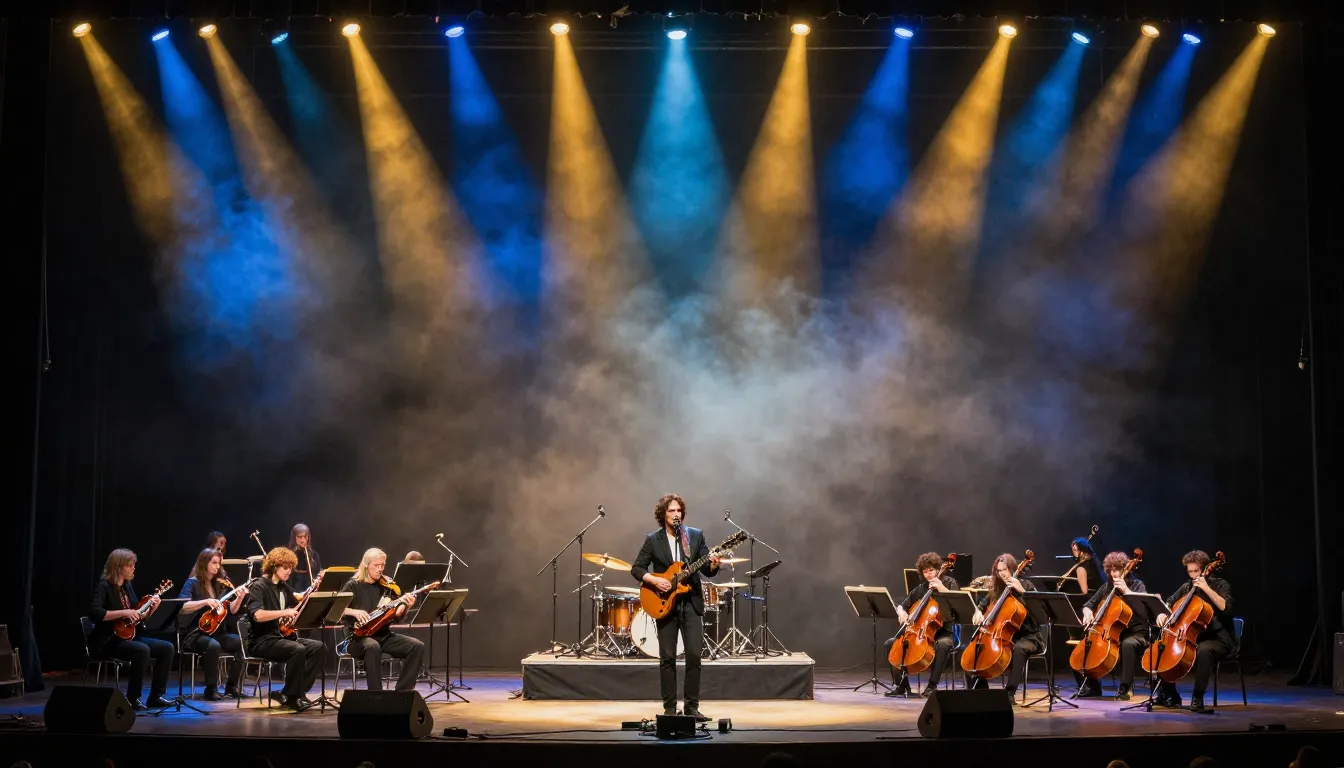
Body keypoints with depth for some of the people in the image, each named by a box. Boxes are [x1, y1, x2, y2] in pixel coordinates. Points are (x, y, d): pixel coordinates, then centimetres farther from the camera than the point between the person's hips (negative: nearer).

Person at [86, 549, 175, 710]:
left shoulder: (127, 586, 14)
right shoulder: (103, 586, -11)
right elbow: (94, 612, -29)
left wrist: (152, 608, -1)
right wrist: (123, 613, -28)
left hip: (129, 635, 9)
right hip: (108, 641, -8)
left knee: (167, 648, -7)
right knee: (142, 650, -34)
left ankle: (155, 696, -2)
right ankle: (133, 699, -20)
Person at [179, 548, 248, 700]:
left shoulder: (220, 584, 13)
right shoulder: (193, 583, -4)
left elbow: (231, 610, 10)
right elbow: (182, 607, -20)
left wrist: (239, 597, -8)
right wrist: (205, 602, -29)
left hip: (216, 632, 6)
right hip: (195, 633, -6)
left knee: (241, 643, -20)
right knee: (213, 646, -37)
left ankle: (231, 687, -7)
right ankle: (211, 689, -22)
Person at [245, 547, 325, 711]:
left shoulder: (283, 587, 14)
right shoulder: (258, 586, -11)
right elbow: (257, 615, -28)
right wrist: (284, 612, -34)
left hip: (281, 636, 8)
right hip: (261, 641, -8)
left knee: (318, 647, -11)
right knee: (298, 649, -32)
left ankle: (295, 692, -9)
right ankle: (291, 696, -16)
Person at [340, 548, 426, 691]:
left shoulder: (386, 587, 12)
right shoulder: (353, 586, -1)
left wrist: (405, 606, -12)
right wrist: (354, 612, -27)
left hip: (383, 635, 5)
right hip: (359, 637, -5)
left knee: (417, 647, -16)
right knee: (373, 647, -40)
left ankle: (402, 691, -11)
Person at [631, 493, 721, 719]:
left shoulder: (696, 535, 4)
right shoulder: (653, 539, 1)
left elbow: (707, 570, 2)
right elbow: (636, 568, 2)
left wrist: (713, 565, -20)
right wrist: (654, 580, -15)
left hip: (692, 603, 1)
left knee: (694, 655, -5)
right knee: (667, 658, 1)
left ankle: (692, 706, 5)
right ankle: (670, 708, 9)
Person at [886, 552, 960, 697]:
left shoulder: (949, 582, 0)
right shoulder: (920, 588, 12)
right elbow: (901, 606, 15)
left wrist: (940, 587, -20)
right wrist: (902, 613, -8)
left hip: (943, 632, -5)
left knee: (943, 645, -40)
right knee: (891, 643, -9)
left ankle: (932, 685, -31)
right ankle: (902, 685, -5)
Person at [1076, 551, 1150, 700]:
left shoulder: (1137, 584, -1)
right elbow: (1088, 604, 18)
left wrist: (1125, 590, -24)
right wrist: (1088, 612, -5)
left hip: (1135, 633, -6)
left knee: (1128, 644, -40)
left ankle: (1125, 688, -33)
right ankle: (1091, 687, 4)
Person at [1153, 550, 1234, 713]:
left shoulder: (1220, 585, -5)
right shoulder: (1186, 587, 11)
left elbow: (1225, 607, -22)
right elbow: (1170, 603, 15)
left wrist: (1206, 588, -27)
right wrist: (1163, 613, -7)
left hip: (1219, 639, -6)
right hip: (1193, 636, 7)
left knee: (1203, 650, -39)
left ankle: (1197, 699, -32)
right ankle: (1169, 695, 1)